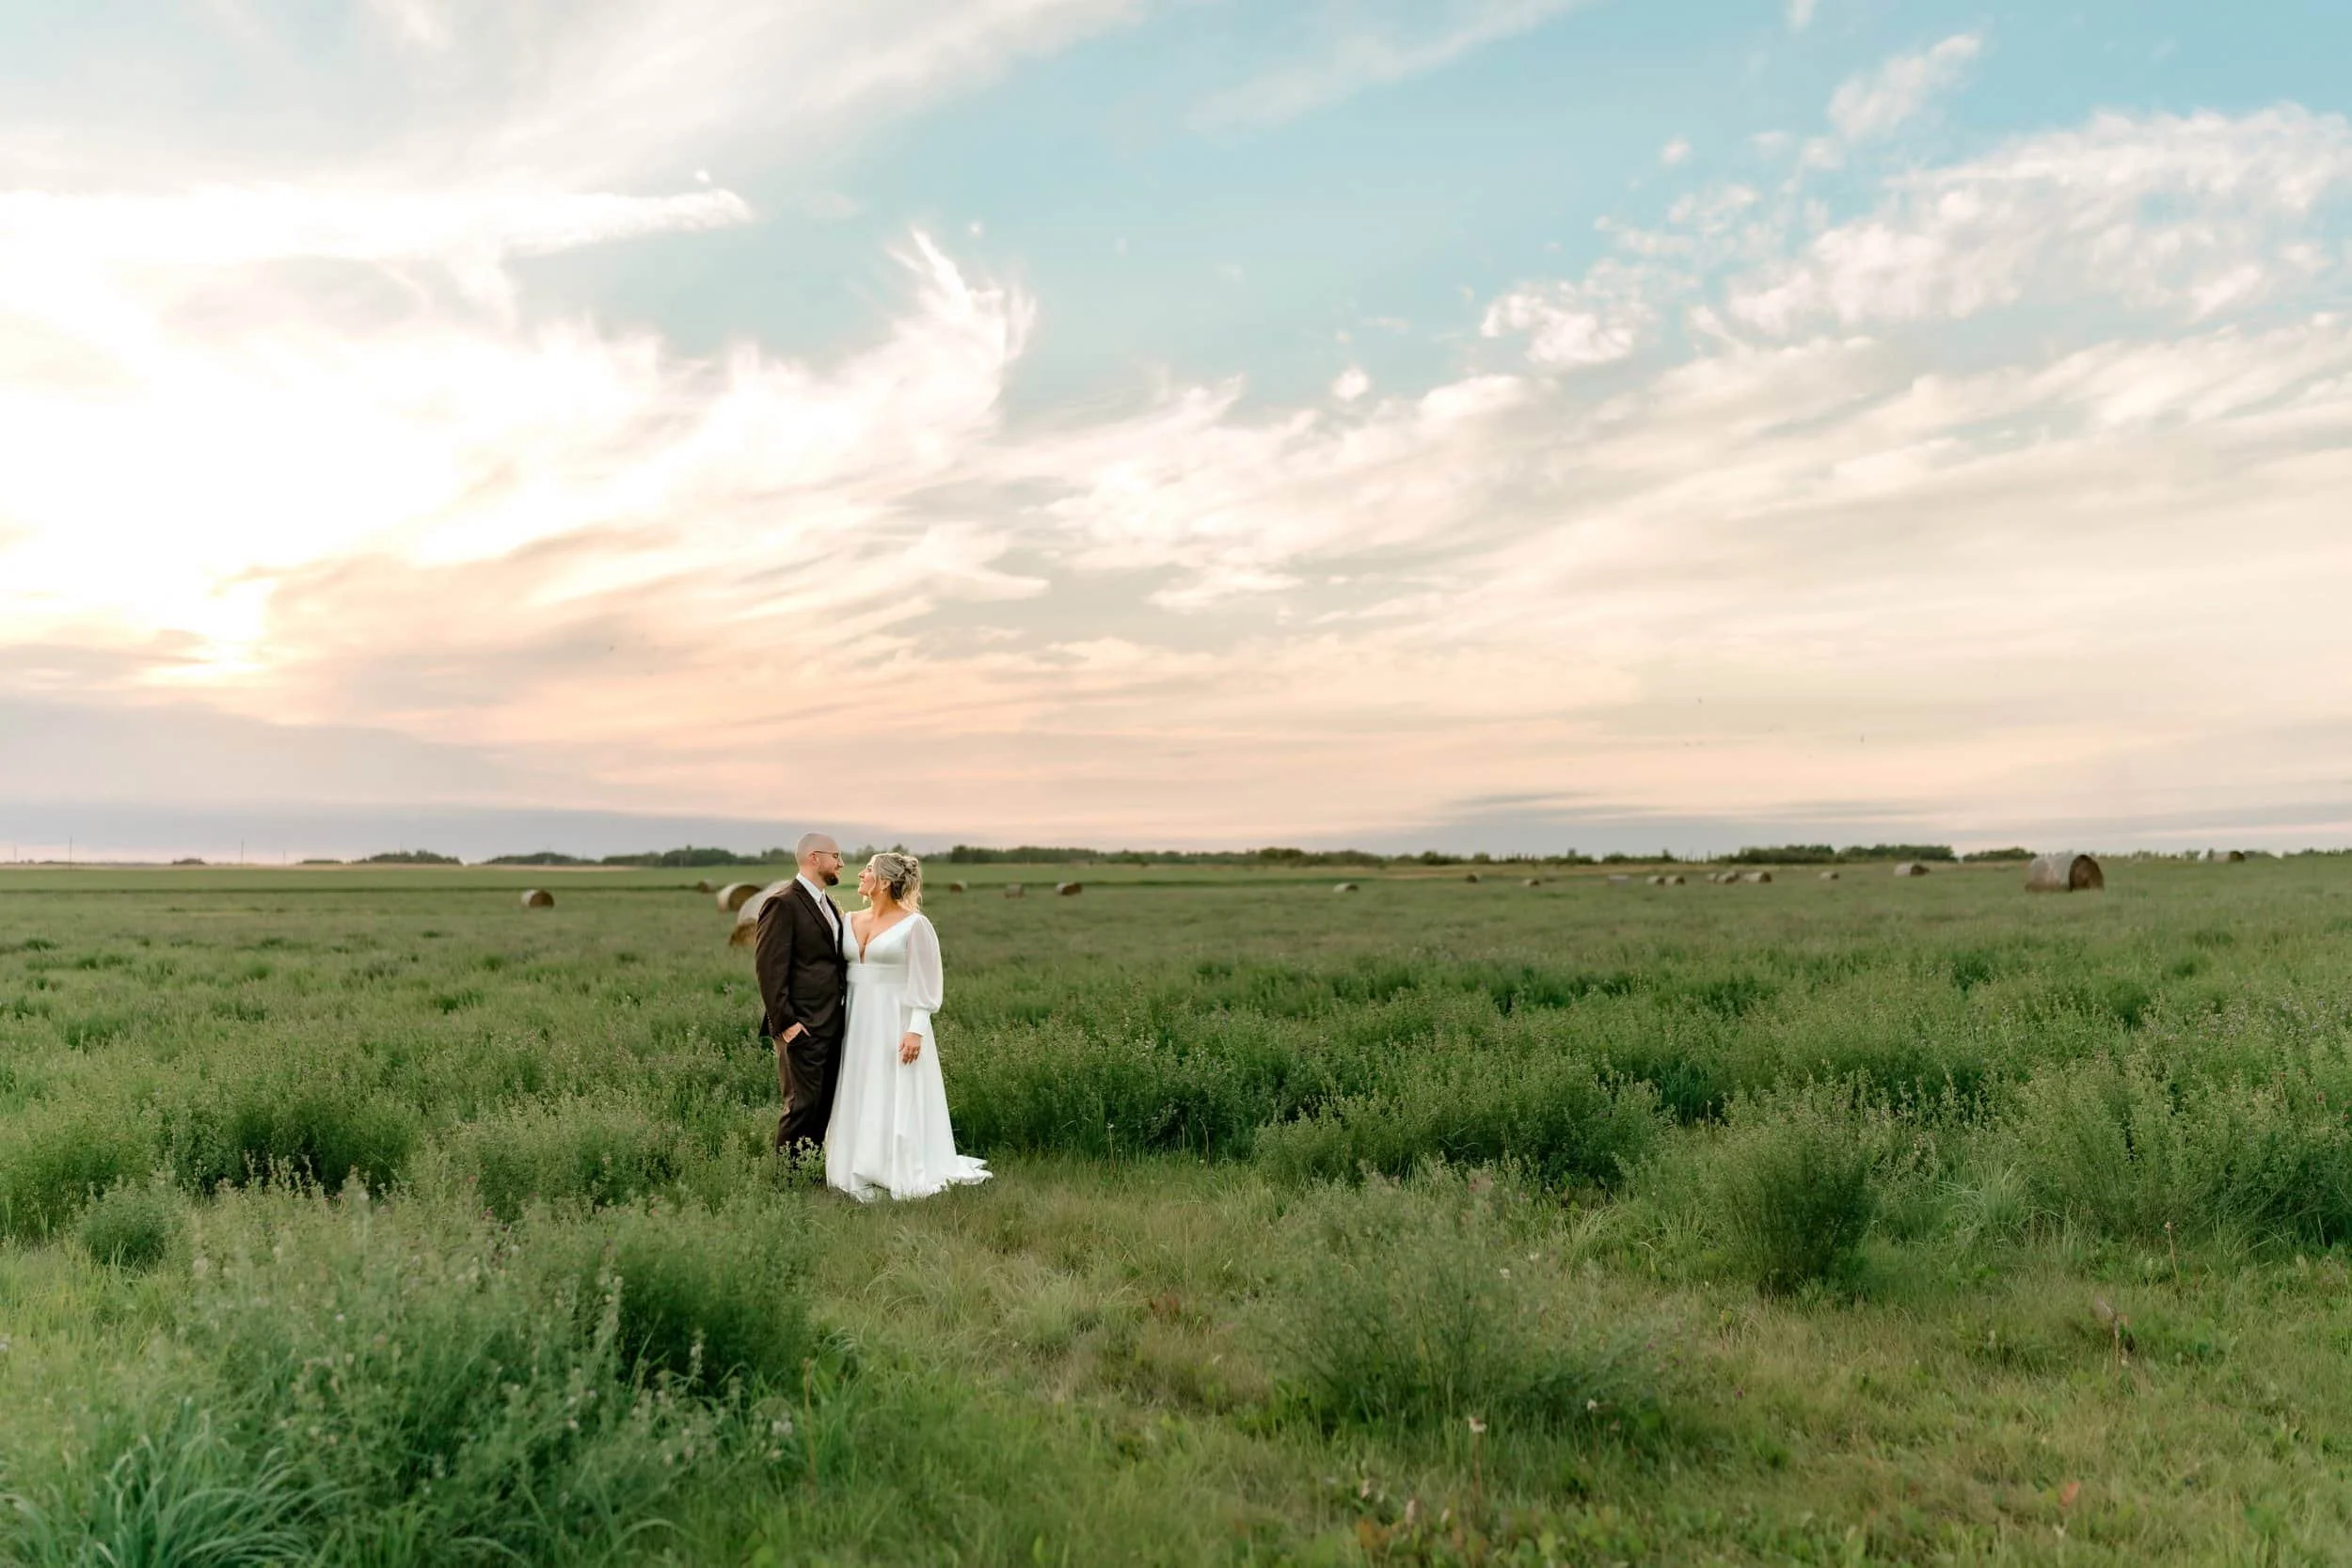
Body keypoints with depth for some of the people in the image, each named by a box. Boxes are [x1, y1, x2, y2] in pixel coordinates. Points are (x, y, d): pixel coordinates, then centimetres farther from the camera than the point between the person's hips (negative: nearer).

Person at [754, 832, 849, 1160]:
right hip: (803, 1027, -8)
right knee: (802, 1105, -4)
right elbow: (769, 969, -16)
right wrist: (785, 1022, -19)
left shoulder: (830, 904, 16)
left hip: (833, 1025, 8)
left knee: (826, 1105, 11)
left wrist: (844, 1014, 14)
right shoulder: (784, 904, -11)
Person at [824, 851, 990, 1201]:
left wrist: (916, 1030, -17)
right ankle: (863, 1176, 15)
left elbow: (926, 984, -10)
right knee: (858, 1102, 7)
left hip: (896, 1024, -6)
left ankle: (903, 1177, 7)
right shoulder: (851, 921, 9)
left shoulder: (914, 925, -8)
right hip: (858, 1024, 6)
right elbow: (839, 972, 14)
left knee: (896, 1103, -3)